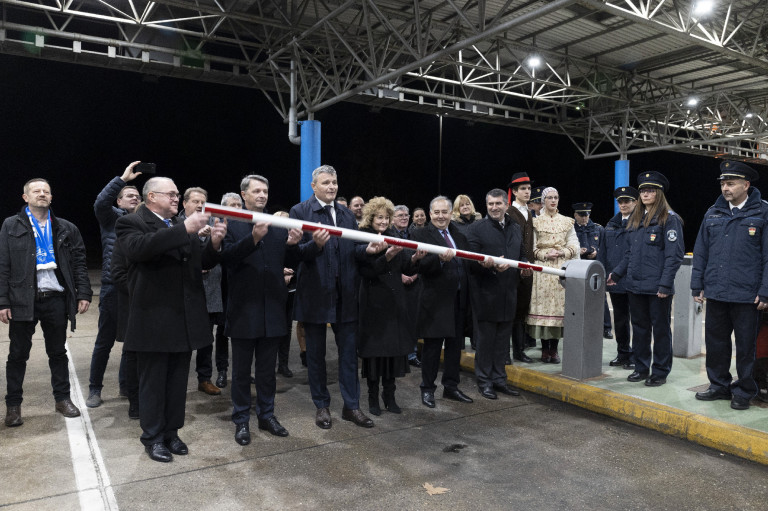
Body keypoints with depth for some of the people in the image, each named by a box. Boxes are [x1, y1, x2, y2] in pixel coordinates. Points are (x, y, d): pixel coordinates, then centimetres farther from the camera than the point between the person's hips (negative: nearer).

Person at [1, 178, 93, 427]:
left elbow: (79, 264, 7)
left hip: (56, 298, 1)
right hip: (23, 300, -1)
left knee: (58, 352, 11)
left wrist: (83, 294, -2)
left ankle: (62, 398, 22)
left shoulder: (66, 229, 8)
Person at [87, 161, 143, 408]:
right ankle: (95, 389, 18)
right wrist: (122, 178, -23)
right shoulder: (112, 217, 2)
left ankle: (125, 384, 26)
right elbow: (100, 202, -20)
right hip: (113, 288, -3)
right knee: (104, 341, 4)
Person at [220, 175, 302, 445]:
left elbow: (288, 262, 5)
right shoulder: (231, 224, -3)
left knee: (267, 368, 15)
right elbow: (226, 258, -17)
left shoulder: (279, 225, 8)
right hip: (243, 309, -3)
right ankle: (241, 420, 24)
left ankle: (266, 415, 30)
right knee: (241, 369, 10)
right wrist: (253, 238, -29)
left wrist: (293, 244, -15)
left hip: (272, 308, 3)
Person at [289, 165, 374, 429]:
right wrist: (315, 244, -29)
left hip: (345, 294, 4)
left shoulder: (347, 215, 13)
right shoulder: (300, 211, -4)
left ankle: (351, 406, 20)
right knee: (316, 353, 10)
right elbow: (296, 252, -11)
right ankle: (321, 406, 25)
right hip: (315, 293, -4)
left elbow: (353, 251, 13)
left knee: (349, 351, 8)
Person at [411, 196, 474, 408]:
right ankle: (427, 389, 17)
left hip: (458, 299, 6)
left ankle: (451, 386, 27)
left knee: (455, 344, 14)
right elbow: (422, 265, -18)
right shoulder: (421, 235, -5)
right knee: (432, 346, 4)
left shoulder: (458, 234, 13)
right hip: (436, 300, -6)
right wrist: (440, 258, -35)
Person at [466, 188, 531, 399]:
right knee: (485, 340, 3)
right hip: (485, 293, -6)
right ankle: (484, 381, 15)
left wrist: (525, 266, 0)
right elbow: (472, 261, -12)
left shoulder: (516, 228, 15)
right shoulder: (476, 229, -5)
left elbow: (522, 255, 22)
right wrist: (491, 265, -29)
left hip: (508, 293, 6)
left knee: (503, 339, 14)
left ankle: (499, 379, 26)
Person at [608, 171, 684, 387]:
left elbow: (674, 254, -13)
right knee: (639, 327, 13)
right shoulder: (635, 218, 15)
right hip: (635, 284, 7)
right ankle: (641, 368, 25)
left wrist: (665, 284, -19)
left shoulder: (669, 218, -6)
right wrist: (616, 273, 13)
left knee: (660, 329, 5)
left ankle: (660, 372, 16)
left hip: (657, 287, -7)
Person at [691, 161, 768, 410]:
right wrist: (697, 285, 7)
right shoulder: (713, 213, 10)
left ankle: (744, 392, 22)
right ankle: (719, 385, 27)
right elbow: (700, 252, 11)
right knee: (715, 342, 12)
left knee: (745, 346, 8)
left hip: (746, 296, -4)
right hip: (715, 293, 4)